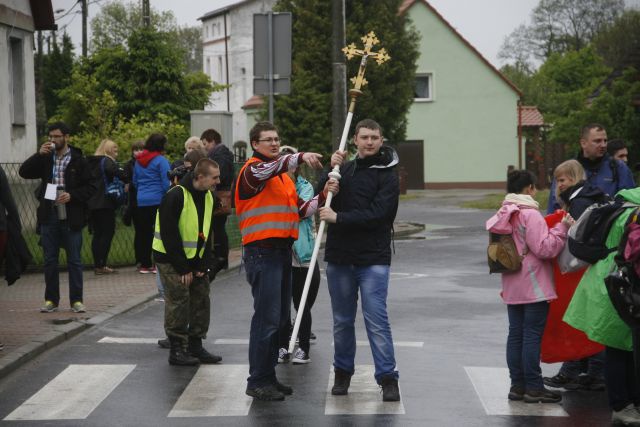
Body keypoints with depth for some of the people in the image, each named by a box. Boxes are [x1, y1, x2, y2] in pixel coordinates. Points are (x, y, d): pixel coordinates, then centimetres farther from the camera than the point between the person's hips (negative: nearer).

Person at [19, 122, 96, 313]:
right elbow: (24, 172, 1)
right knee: (50, 260, 8)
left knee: (74, 260, 2)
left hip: (71, 218, -4)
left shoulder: (78, 161, -2)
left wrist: (72, 195, -17)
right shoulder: (45, 159, 9)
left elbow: (91, 187, -3)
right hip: (49, 216, 4)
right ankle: (51, 299, 16)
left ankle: (76, 300, 8)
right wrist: (39, 154, -9)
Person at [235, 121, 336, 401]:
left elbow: (299, 211, 19)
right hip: (262, 252, -9)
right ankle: (258, 381, -4)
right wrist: (300, 157, -43)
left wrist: (323, 197, 3)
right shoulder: (252, 170, -7)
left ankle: (268, 376, 20)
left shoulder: (284, 175, 21)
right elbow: (266, 169, -32)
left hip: (282, 251, 9)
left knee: (279, 317, 12)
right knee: (267, 317, -10)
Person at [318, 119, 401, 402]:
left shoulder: (387, 175, -4)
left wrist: (339, 218, -17)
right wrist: (331, 171, -7)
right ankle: (343, 372, 25)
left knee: (376, 319, -9)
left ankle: (388, 378, -6)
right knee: (342, 320, 13)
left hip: (373, 258, -5)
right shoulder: (346, 168, 12)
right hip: (339, 255, 5)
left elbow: (377, 213, -16)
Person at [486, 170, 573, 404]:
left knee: (516, 334, 11)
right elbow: (545, 248, -19)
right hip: (534, 287, -8)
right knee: (533, 335, -4)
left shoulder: (504, 215, 9)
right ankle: (533, 388, -1)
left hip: (512, 287, 8)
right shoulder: (530, 215, -16)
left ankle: (517, 385, 15)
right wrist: (562, 227, -13)